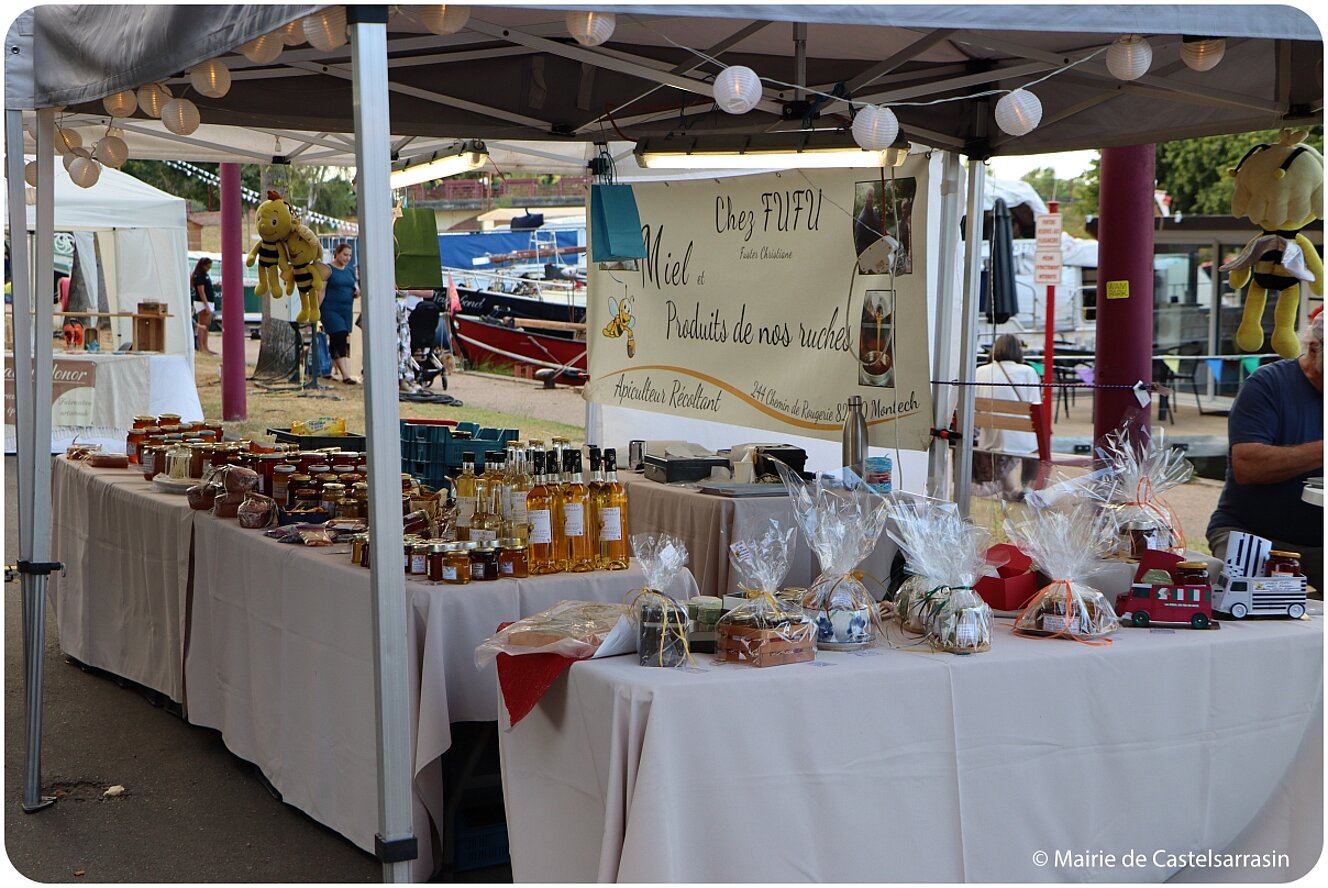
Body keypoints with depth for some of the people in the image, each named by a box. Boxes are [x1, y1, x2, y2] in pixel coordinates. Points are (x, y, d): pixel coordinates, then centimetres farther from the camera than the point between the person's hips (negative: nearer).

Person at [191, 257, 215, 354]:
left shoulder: (205, 275, 15)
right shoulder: (199, 276, -13)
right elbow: (201, 292, -18)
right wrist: (207, 306, -22)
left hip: (208, 303, 10)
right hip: (202, 303, -10)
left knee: (207, 325, 10)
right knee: (202, 325, -9)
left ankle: (205, 348, 14)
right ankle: (201, 347, -9)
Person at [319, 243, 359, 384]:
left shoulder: (350, 271, 13)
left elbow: (356, 289, 19)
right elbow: (321, 292, -8)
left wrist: (357, 291, -4)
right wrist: (316, 310, -13)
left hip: (346, 310, 7)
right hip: (330, 310, -7)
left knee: (335, 342, 13)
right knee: (340, 338, -15)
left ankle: (333, 369, 23)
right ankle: (346, 375, -20)